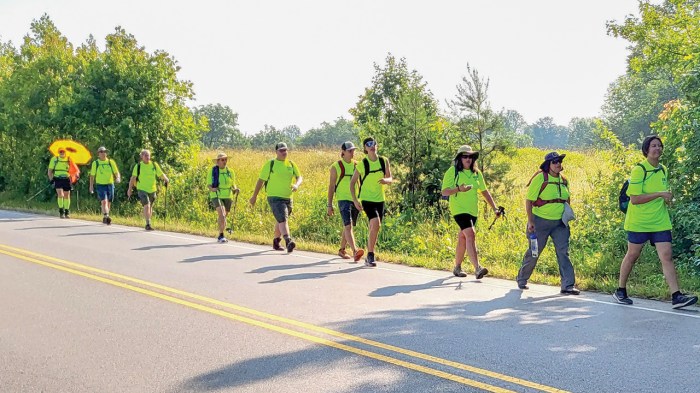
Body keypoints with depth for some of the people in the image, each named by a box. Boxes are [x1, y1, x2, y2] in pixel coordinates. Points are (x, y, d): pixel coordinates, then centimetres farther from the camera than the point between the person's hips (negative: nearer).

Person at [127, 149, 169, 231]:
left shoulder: (154, 165, 4)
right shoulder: (138, 166, -3)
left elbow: (161, 174, 7)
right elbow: (133, 177, 0)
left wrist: (166, 180, -12)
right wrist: (130, 188, -4)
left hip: (152, 190, 4)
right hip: (142, 190, -4)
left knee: (150, 207, 14)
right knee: (146, 206, -18)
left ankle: (148, 224, 30)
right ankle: (148, 224, -19)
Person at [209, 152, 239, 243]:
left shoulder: (230, 172, 8)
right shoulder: (212, 171, 0)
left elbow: (233, 185, 16)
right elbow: (209, 185, -3)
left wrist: (235, 189, -7)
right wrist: (212, 189, -25)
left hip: (227, 197, 4)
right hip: (216, 196, -4)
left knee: (224, 217, 11)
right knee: (222, 215, -24)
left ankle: (220, 236, 28)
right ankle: (221, 235, -19)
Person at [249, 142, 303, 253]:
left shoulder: (291, 164, 9)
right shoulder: (270, 164, -3)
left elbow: (300, 177, 5)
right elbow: (261, 180, 0)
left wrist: (296, 185, -19)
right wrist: (254, 196, 2)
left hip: (288, 198, 5)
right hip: (275, 198, -5)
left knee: (280, 221, 18)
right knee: (283, 219, -21)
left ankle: (276, 242, 37)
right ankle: (288, 242, -33)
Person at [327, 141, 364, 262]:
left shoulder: (357, 165, 10)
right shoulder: (336, 166, -1)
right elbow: (331, 186, 0)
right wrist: (329, 205, -3)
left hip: (356, 200, 5)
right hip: (343, 199, -5)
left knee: (347, 226, 14)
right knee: (348, 226, -18)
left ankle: (342, 250, 30)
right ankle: (355, 251, -31)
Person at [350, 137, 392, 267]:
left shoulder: (384, 161, 2)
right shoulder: (362, 164, -8)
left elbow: (390, 179, 9)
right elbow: (352, 182, -2)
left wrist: (386, 180, -16)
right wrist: (355, 200, -10)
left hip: (380, 199, 4)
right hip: (367, 199, -4)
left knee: (374, 229, 10)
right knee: (376, 224, -22)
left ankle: (369, 257, 24)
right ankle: (370, 255, -12)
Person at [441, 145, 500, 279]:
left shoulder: (476, 173, 12)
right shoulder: (452, 171, -5)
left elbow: (484, 191, 18)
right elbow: (444, 192, -9)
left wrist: (495, 208, 12)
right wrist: (458, 189, -26)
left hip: (473, 211, 6)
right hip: (459, 209, -6)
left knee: (463, 238, 13)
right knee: (470, 234, -20)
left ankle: (457, 267, 26)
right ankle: (477, 268, -27)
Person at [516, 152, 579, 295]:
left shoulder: (563, 180, 8)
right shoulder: (540, 178, -12)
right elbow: (529, 200, -11)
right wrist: (530, 221, -15)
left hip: (559, 223, 5)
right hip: (540, 221, -5)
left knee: (563, 252, -5)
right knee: (534, 252, 6)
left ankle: (568, 286, -5)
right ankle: (522, 279, 27)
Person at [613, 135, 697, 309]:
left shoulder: (663, 170, 10)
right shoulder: (639, 170, -12)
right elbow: (634, 199, -19)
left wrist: (667, 198, 5)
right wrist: (660, 194, -21)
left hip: (660, 222, 5)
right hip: (639, 222, -5)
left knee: (667, 256, -6)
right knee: (632, 255, 7)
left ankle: (676, 296, -10)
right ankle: (620, 291, 23)